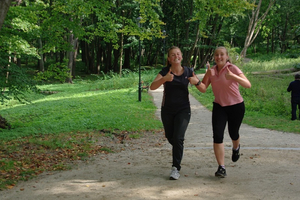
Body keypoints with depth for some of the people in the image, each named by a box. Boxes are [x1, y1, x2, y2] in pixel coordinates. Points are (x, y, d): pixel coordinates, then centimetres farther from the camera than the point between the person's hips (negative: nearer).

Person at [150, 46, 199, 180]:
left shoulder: (188, 71, -2)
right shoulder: (165, 72, -7)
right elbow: (152, 87, -22)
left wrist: (196, 81, -17)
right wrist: (164, 79, -40)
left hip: (183, 110, -1)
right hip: (167, 110, 1)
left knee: (178, 138, -15)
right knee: (170, 137, 15)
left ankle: (176, 168, -7)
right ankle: (178, 150, 50)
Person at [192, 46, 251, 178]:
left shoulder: (232, 68, -14)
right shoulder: (211, 71, -1)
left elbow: (248, 85, -25)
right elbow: (203, 89, -7)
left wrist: (233, 76, -40)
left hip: (236, 106, -3)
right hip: (219, 107, 3)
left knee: (233, 134, 13)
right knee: (217, 136, -12)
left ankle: (236, 148, 51)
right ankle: (221, 168, -9)